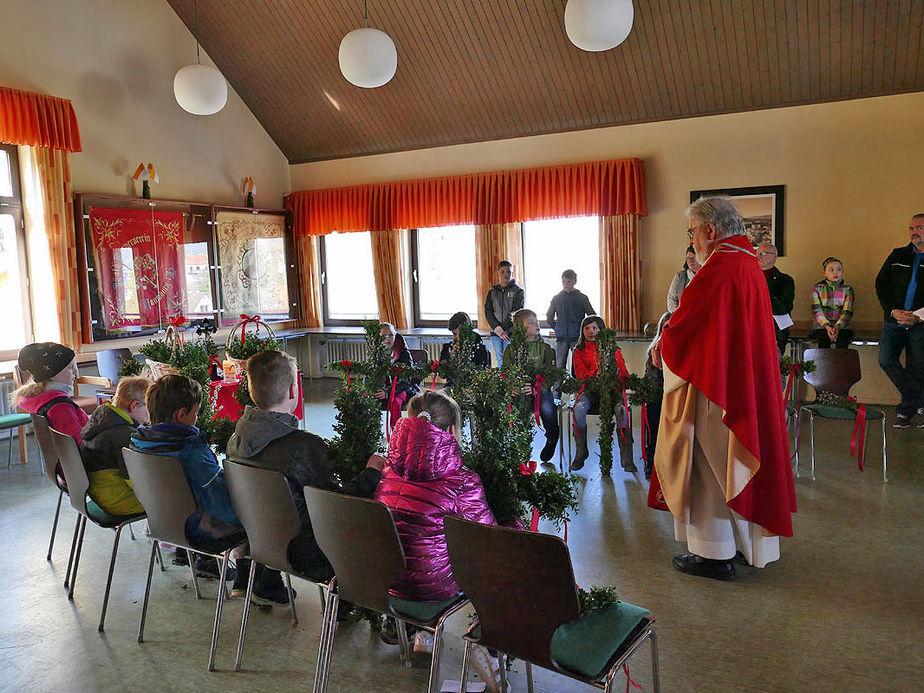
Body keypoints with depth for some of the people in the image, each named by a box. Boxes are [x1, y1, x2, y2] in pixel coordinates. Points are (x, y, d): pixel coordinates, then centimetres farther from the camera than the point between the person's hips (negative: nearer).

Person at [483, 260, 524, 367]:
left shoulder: (518, 290, 3)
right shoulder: (492, 291, 13)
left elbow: (516, 313, -5)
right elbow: (488, 311, 5)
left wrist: (505, 330, -13)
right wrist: (497, 329, -9)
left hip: (511, 332, -3)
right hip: (495, 332, 3)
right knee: (500, 361, 5)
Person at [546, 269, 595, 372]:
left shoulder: (582, 298, 2)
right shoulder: (556, 298, 9)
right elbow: (549, 317, 19)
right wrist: (557, 329, 12)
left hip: (577, 337, -2)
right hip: (561, 338, 2)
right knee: (560, 366, 2)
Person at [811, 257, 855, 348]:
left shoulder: (847, 289, 9)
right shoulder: (817, 288, 7)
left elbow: (847, 311, -2)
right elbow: (816, 311, -1)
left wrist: (838, 326, -20)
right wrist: (827, 326, -18)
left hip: (842, 327, 1)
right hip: (822, 326, -1)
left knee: (843, 343, -30)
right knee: (824, 341, -32)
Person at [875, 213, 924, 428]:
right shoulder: (897, 256, 12)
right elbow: (881, 284, 7)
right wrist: (893, 311, -7)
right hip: (894, 321, 2)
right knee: (886, 360, -13)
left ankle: (905, 410, 15)